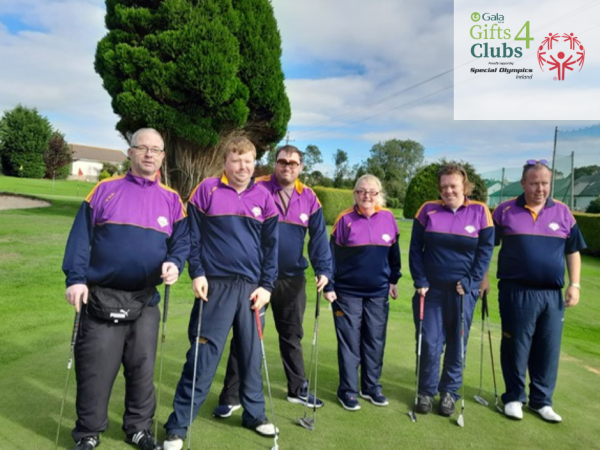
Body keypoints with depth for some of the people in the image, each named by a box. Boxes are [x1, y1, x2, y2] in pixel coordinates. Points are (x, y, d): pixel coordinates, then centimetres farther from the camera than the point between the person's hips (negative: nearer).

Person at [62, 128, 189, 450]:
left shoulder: (172, 199, 8)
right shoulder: (105, 190, 4)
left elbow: (182, 240, 5)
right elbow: (80, 237, 0)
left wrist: (174, 263, -16)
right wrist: (75, 278, -10)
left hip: (146, 299, 2)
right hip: (100, 296, -1)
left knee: (142, 367, 10)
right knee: (95, 368, 5)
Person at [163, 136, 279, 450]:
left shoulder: (264, 197, 7)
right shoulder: (206, 191, 0)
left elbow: (271, 245, 7)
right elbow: (193, 235, 1)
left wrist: (267, 285, 1)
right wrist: (196, 274, -8)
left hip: (251, 288, 3)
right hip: (216, 286, -3)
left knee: (252, 354, 13)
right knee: (202, 356, -1)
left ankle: (255, 413, 31)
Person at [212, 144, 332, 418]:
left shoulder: (309, 198, 3)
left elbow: (318, 237, 1)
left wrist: (323, 270, -9)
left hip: (293, 279, 4)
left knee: (292, 335, 17)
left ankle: (298, 389, 34)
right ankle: (230, 397, 16)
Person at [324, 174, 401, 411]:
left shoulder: (388, 218, 1)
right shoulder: (345, 219, -6)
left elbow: (394, 252, 12)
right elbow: (332, 254, -4)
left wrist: (394, 280, 13)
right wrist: (329, 286, -6)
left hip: (379, 293, 3)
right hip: (348, 292, -3)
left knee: (376, 341, 11)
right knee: (350, 342, 5)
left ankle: (372, 387, 28)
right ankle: (348, 390, 18)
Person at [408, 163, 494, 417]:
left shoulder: (480, 211, 0)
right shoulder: (428, 210, 2)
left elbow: (485, 250, -2)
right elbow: (415, 248, 1)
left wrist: (469, 282, -9)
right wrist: (420, 282, -6)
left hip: (463, 291, 0)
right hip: (431, 289, 0)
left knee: (457, 344, 9)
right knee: (429, 343, 2)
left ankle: (450, 392, 26)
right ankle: (426, 392, 20)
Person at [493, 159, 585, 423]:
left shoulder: (563, 212, 7)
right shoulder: (505, 211, 1)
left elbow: (573, 251, 12)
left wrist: (574, 285, 4)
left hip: (552, 294, 2)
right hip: (516, 292, -2)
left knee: (548, 349, 9)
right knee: (515, 347, 7)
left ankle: (541, 400, 25)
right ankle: (514, 398, 22)